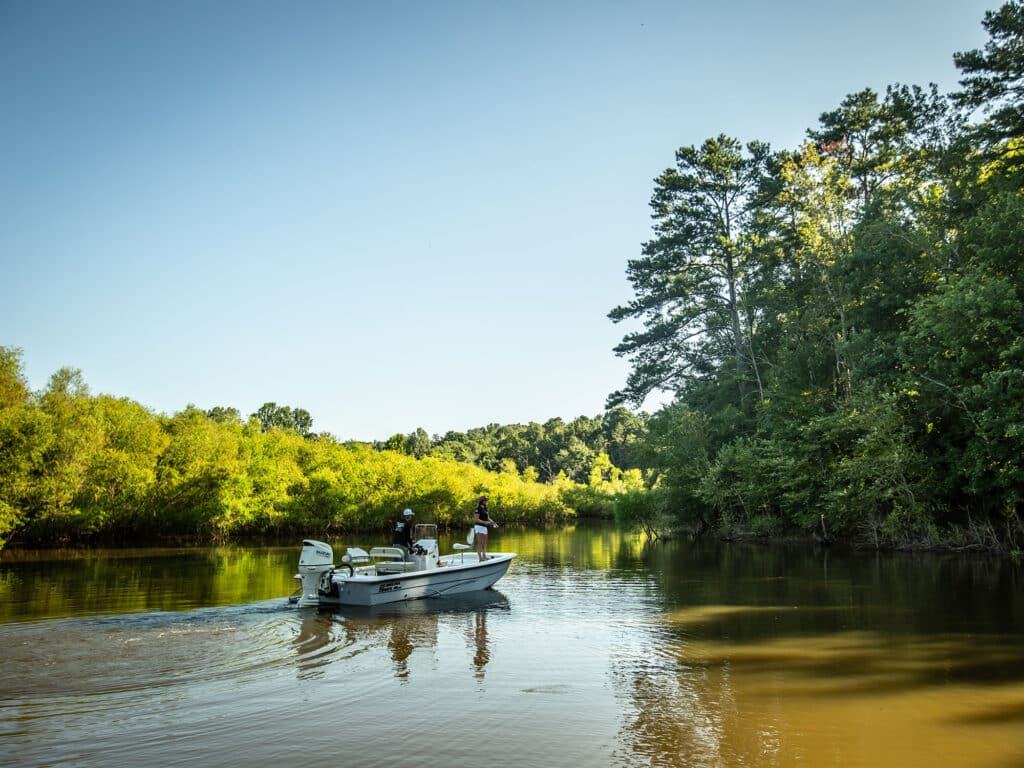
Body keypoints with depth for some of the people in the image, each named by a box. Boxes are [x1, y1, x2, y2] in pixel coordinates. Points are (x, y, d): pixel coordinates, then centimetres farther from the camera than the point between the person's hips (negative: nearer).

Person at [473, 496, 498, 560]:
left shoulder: (485, 509, 15)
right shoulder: (478, 509, -11)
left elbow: (488, 518, 14)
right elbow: (476, 519, -16)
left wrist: (493, 523, -4)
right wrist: (485, 522, -24)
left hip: (484, 527, 9)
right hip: (479, 527, -9)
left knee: (484, 543, 12)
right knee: (479, 543, -7)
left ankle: (484, 556, 19)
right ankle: (480, 558, -6)